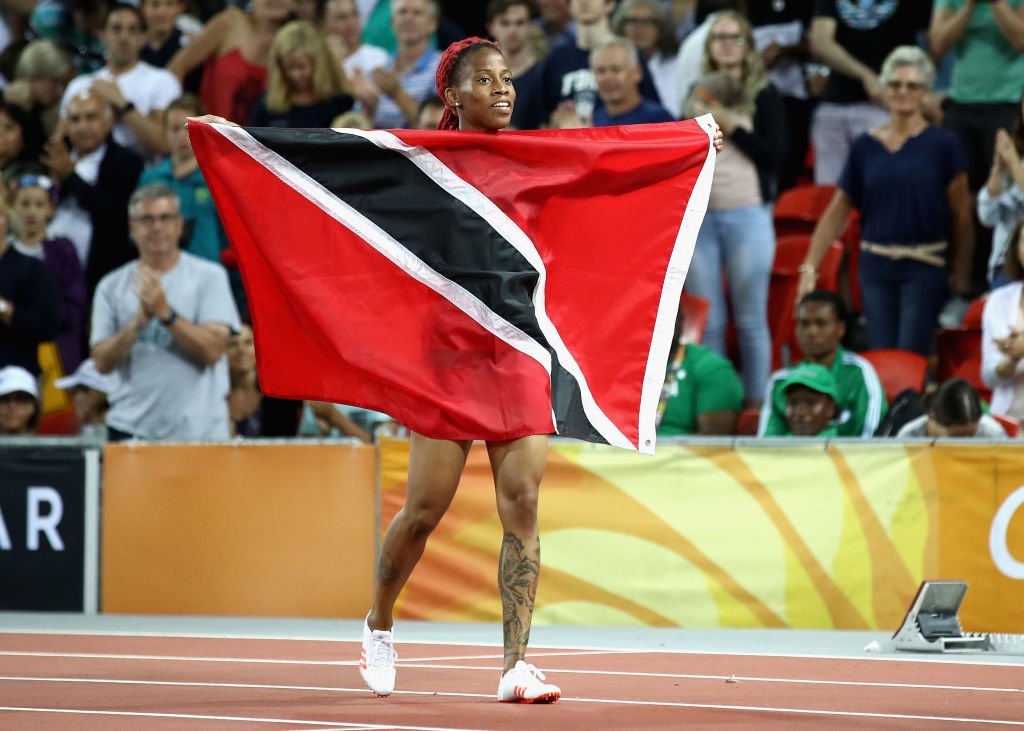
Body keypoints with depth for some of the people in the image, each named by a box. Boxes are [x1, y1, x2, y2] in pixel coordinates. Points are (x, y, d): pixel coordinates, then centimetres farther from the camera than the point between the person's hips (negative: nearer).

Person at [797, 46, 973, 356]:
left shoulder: (942, 144, -1)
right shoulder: (866, 146, 8)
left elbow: (961, 217, -1)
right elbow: (837, 213, 10)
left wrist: (961, 274, -5)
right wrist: (810, 267, 4)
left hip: (924, 269, -3)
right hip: (876, 268, 3)